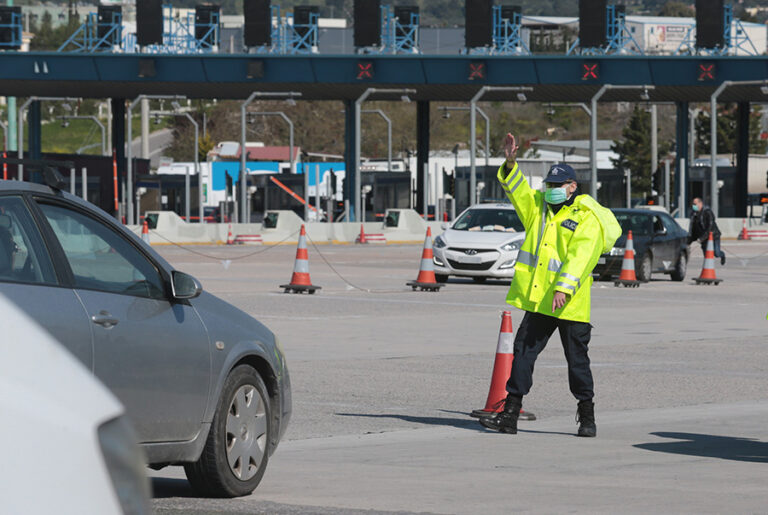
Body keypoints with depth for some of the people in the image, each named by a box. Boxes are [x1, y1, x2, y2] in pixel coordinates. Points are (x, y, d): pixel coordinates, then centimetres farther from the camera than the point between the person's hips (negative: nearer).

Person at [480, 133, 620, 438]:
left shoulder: (587, 218, -9)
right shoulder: (538, 206, 13)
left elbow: (580, 256, -19)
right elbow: (517, 190, 7)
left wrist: (563, 289, -29)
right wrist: (511, 164, -13)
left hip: (570, 304, -6)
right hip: (538, 300, 6)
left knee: (577, 359, 3)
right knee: (523, 352, 2)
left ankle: (587, 416, 17)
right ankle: (510, 414, 4)